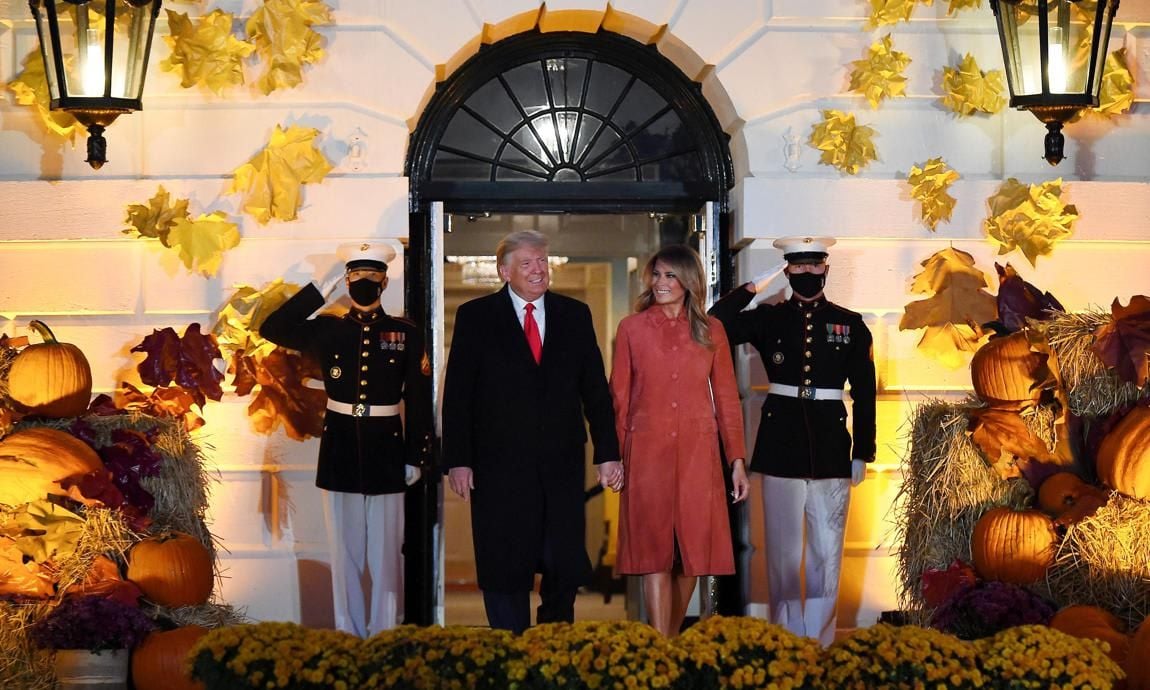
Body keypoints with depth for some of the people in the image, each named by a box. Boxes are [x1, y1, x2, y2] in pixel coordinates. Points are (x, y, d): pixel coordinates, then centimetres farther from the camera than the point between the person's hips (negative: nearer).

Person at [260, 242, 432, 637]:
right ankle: (348, 635, 16)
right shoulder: (328, 331, 5)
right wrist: (322, 289, -3)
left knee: (386, 551, 3)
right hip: (340, 450, 1)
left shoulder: (406, 335, 2)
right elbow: (273, 328, -4)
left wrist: (416, 457, -1)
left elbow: (419, 400, 2)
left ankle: (386, 638, 11)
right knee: (345, 550, 8)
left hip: (386, 452, -1)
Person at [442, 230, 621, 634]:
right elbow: (457, 395, 0)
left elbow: (595, 388, 10)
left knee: (565, 566, 3)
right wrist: (458, 460, -7)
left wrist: (608, 452, 4)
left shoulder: (574, 315, 11)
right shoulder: (475, 317, 3)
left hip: (562, 462, 2)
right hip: (500, 464, -2)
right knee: (505, 569, 3)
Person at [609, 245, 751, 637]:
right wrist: (614, 456, 0)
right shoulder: (632, 328, 5)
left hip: (698, 452, 2)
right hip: (647, 450, -2)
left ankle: (672, 638, 20)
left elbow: (726, 397, 9)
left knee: (694, 550, 4)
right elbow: (619, 397, 5)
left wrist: (738, 461, 5)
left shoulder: (711, 331, 8)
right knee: (655, 551, -4)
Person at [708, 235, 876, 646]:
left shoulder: (850, 324, 6)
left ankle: (820, 640, 13)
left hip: (830, 448, 0)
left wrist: (862, 453, 4)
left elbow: (864, 393, 7)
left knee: (827, 551, 4)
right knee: (782, 551, 6)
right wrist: (752, 288, -6)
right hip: (781, 445, 0)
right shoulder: (768, 319, 5)